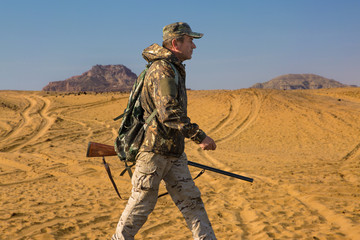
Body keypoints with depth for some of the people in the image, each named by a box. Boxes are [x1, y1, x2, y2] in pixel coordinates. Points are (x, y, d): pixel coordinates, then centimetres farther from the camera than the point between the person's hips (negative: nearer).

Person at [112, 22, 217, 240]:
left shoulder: (175, 70, 14)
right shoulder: (162, 70, -17)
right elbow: (169, 113, -27)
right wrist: (199, 136, -26)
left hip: (173, 153, 9)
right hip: (154, 150, -9)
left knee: (191, 200, 6)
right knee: (142, 203, 2)